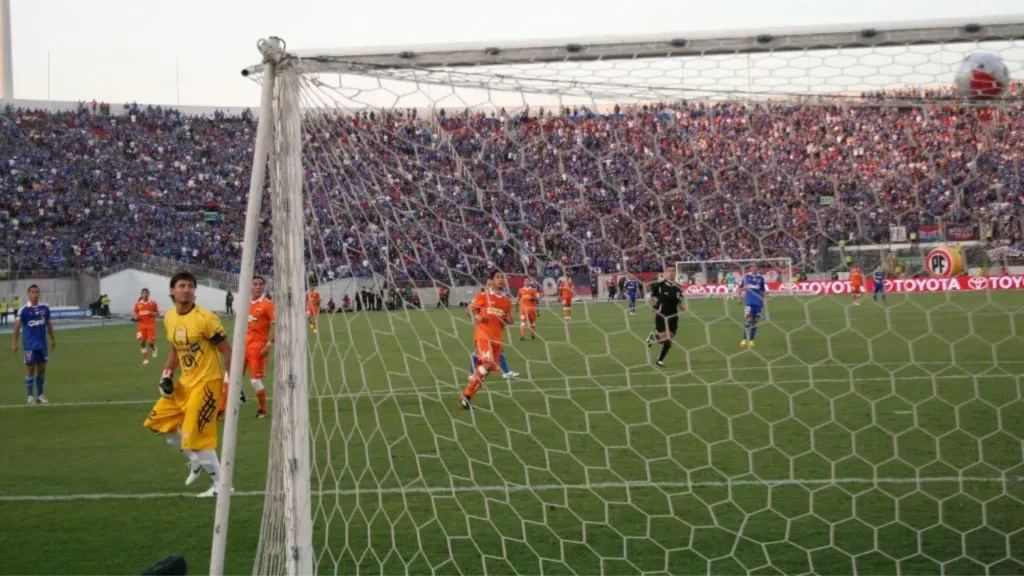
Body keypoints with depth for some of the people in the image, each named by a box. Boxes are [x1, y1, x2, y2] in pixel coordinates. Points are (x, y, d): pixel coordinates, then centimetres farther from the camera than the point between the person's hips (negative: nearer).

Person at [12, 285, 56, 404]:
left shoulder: (45, 308, 3)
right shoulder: (23, 310, -8)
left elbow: (49, 324, 14)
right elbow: (17, 327, -6)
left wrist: (53, 339, 13)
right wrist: (14, 344, -10)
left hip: (42, 344, 4)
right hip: (29, 344, -4)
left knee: (42, 369, 6)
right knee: (30, 369, -1)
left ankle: (40, 395, 15)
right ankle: (30, 396, 6)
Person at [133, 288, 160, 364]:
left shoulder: (153, 303, 1)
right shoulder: (138, 304, 6)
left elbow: (158, 313, 6)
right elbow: (135, 314, 15)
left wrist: (152, 313, -13)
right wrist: (135, 317, -8)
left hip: (151, 325, -2)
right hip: (141, 325, 2)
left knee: (150, 342, -10)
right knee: (142, 342, -4)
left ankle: (154, 348, 27)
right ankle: (145, 359, 7)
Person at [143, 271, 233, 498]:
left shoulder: (205, 318, -18)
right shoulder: (169, 318, 4)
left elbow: (226, 351, -13)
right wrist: (166, 374, 7)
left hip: (207, 382, -8)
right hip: (185, 382, 8)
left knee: (195, 436, -11)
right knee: (158, 421, 12)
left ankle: (221, 483, 2)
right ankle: (195, 460, 26)